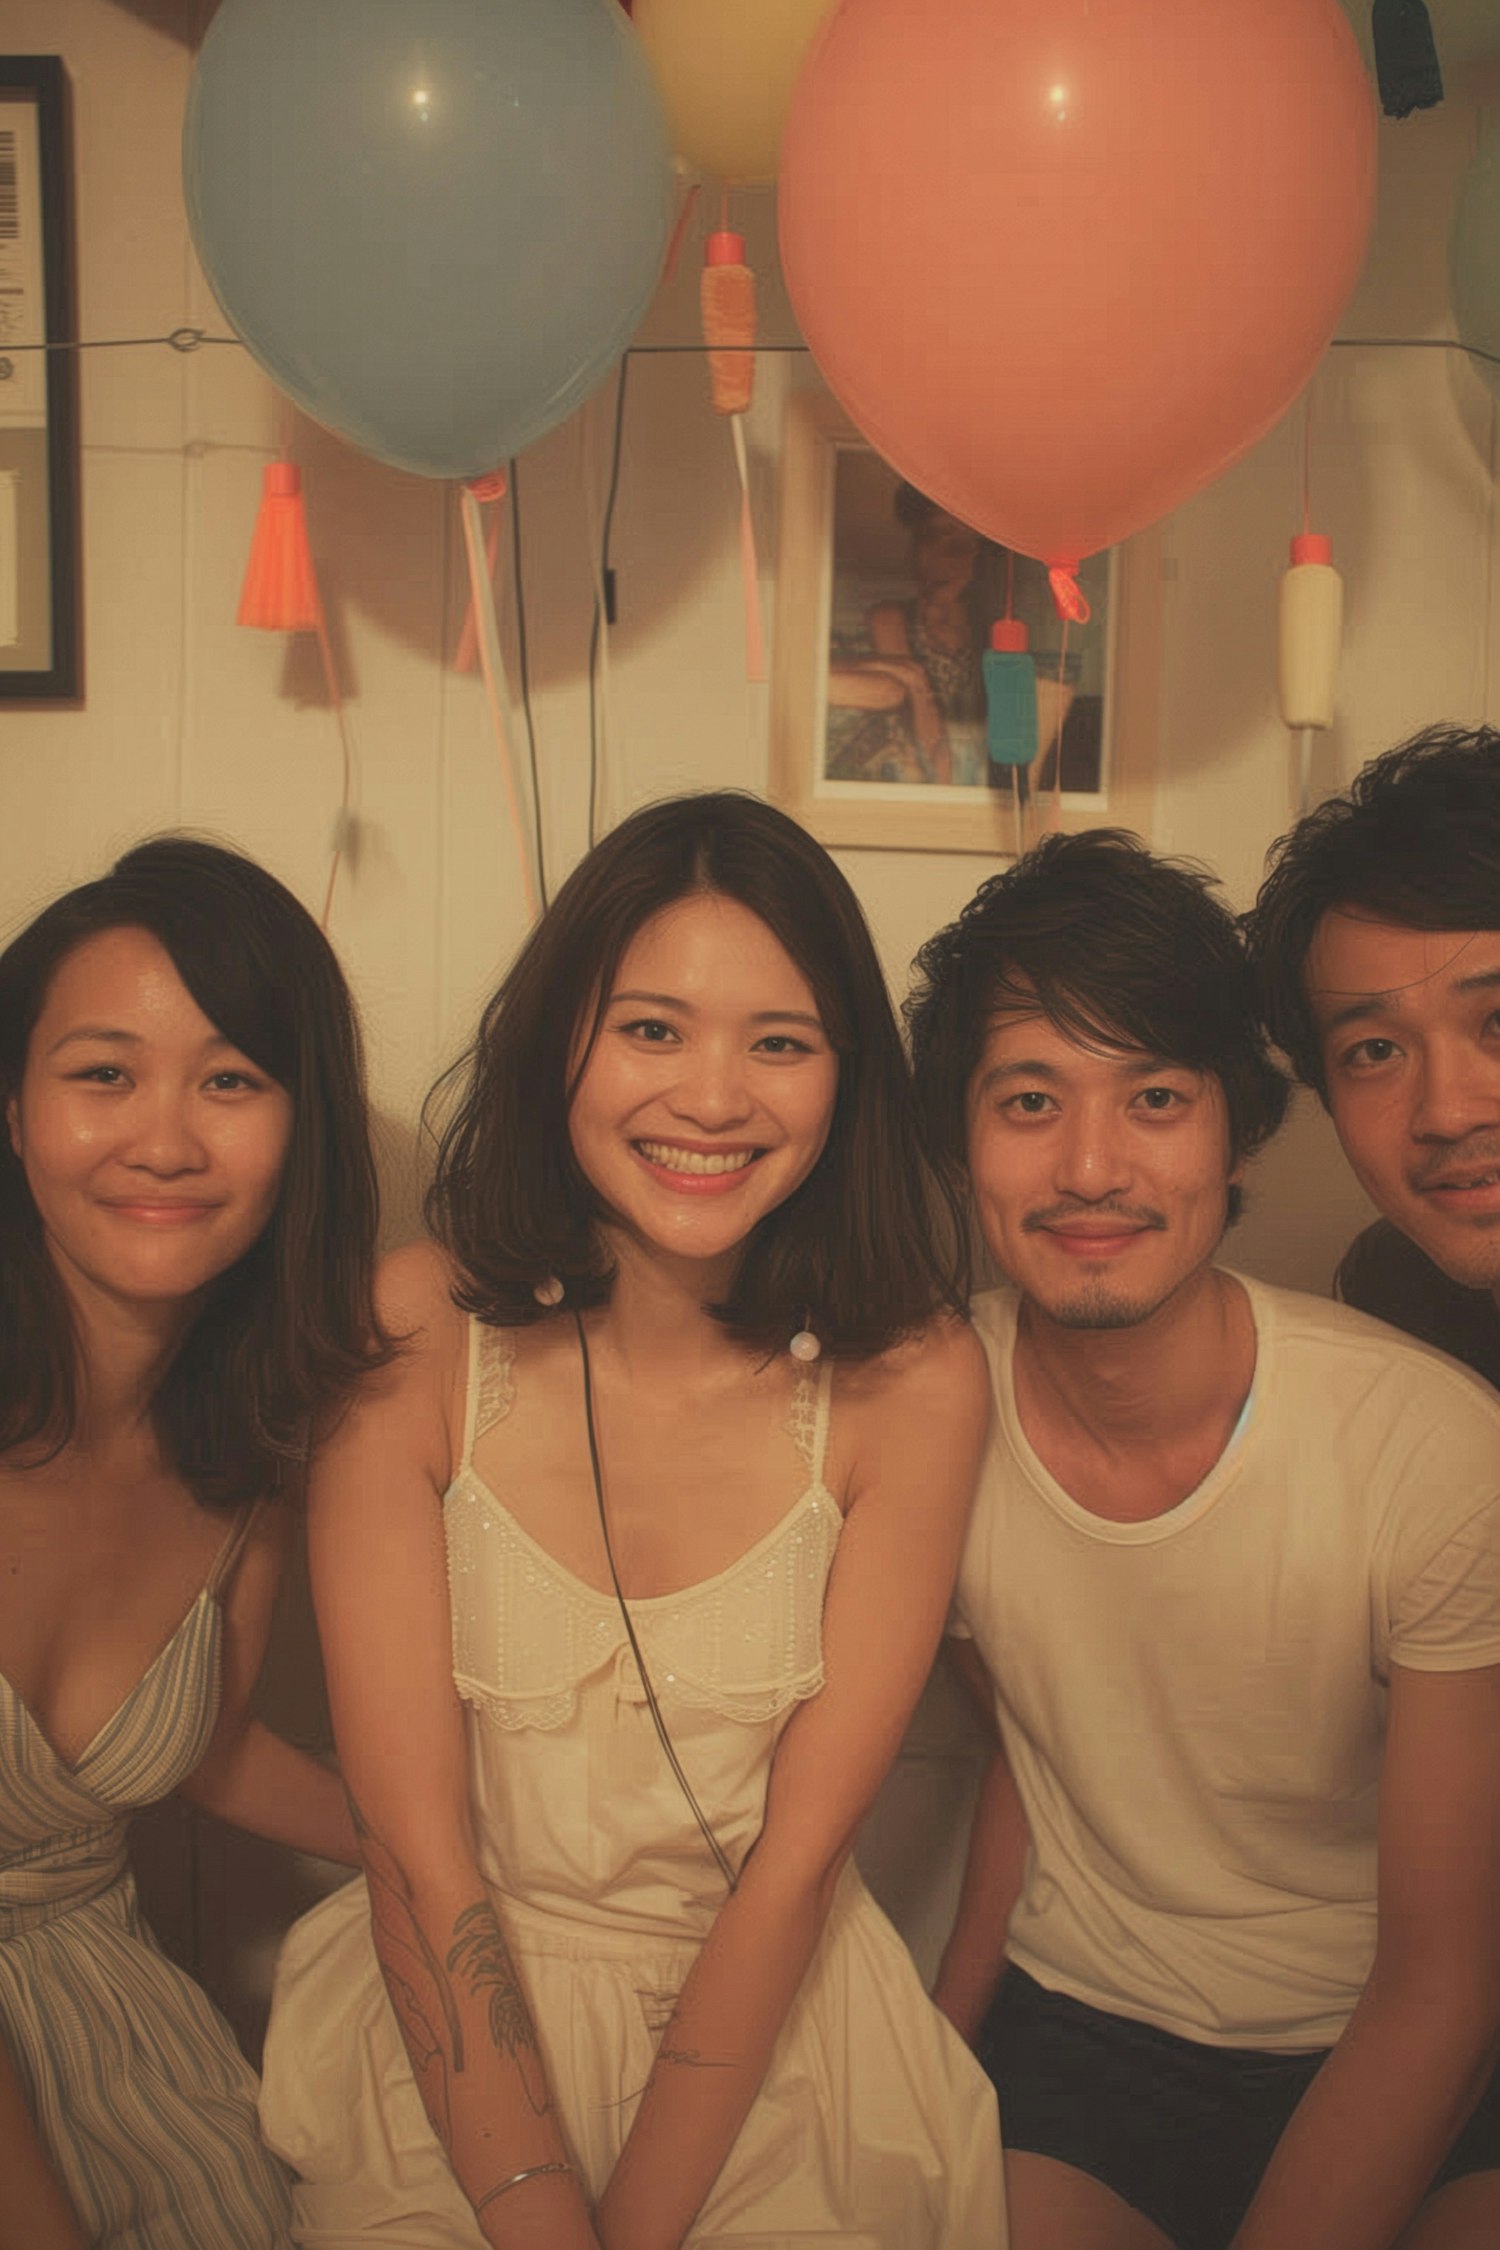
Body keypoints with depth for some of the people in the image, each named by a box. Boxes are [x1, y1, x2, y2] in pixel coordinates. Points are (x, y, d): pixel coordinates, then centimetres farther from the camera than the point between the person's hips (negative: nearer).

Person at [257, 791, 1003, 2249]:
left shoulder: (912, 1385, -13)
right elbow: (416, 1852, -12)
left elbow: (798, 1855, -10)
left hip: (773, 2025, 1)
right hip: (454, 2029, 0)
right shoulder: (410, 1335, -13)